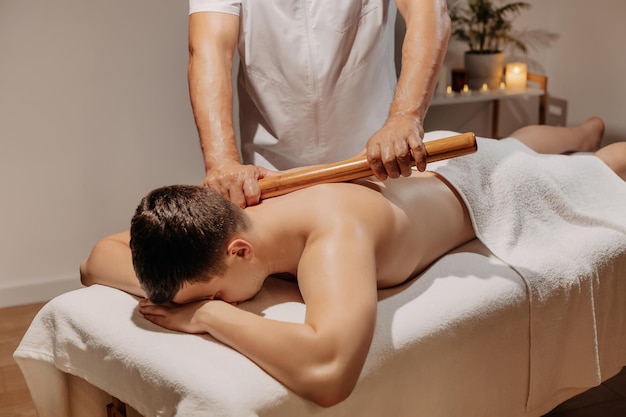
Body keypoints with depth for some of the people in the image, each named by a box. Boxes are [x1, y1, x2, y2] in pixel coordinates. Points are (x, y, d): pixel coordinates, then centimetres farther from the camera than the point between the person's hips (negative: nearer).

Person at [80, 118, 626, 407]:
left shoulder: (335, 230, -53)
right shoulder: (231, 218, -32)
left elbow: (329, 370, -69)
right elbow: (97, 260, -23)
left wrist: (209, 312, -56)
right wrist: (170, 288, -43)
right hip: (419, 168, 6)